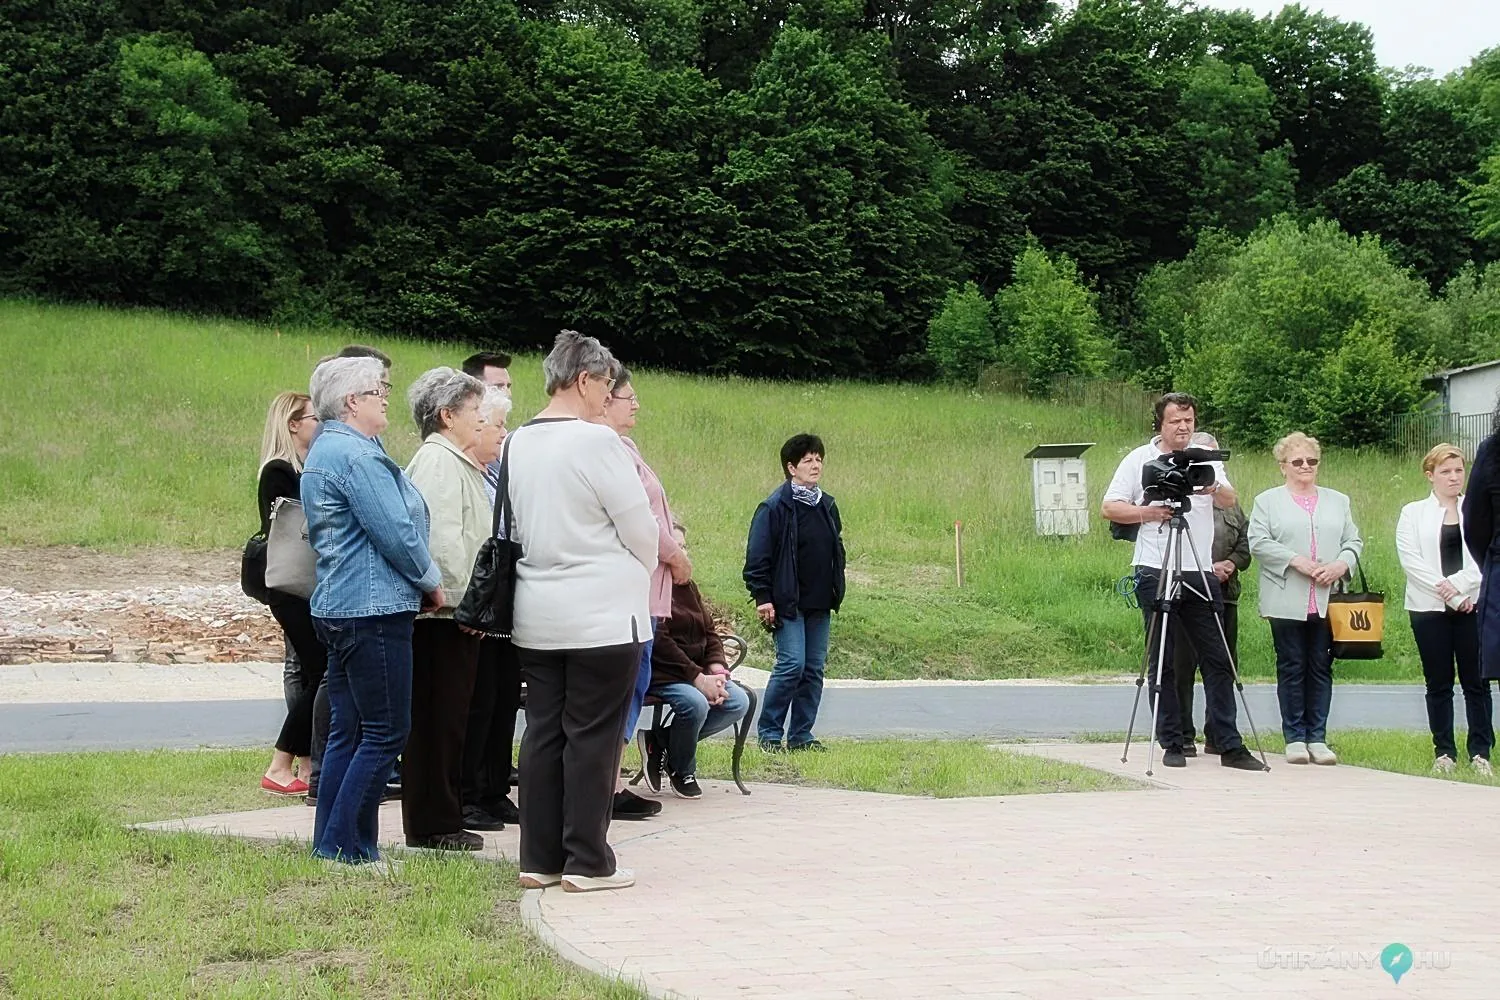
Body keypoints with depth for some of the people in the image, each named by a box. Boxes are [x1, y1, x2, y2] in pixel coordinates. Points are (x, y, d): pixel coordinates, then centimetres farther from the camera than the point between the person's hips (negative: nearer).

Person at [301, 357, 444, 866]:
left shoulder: (324, 451, 18)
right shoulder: (356, 454, -15)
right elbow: (397, 534, -19)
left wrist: (419, 583, 18)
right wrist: (432, 582, -2)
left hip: (338, 607, 11)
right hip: (374, 609, -11)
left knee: (347, 732, 12)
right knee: (386, 733, -5)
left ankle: (329, 843, 15)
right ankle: (345, 847, -3)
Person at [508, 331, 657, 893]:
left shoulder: (519, 443, 7)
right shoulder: (596, 442, -14)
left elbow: (520, 526, 12)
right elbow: (641, 530, -9)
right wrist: (640, 578, 10)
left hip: (536, 615, 7)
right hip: (602, 614, -7)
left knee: (543, 733, 10)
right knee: (592, 736, -1)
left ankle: (540, 858, 14)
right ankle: (588, 862, 3)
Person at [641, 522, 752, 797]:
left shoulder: (688, 587, 18)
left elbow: (709, 631, 14)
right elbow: (660, 642, -19)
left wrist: (716, 668, -6)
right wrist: (698, 679, -22)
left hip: (698, 671, 8)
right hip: (661, 674, -8)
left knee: (738, 702, -14)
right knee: (694, 703, -34)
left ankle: (662, 741, -1)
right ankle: (681, 772, -4)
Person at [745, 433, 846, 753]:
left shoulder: (827, 506, 13)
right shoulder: (775, 507, -9)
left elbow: (837, 551, 22)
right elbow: (758, 556, -10)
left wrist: (836, 592, 17)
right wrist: (762, 597, -15)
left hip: (820, 605, 7)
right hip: (788, 604, -7)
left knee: (814, 669, 6)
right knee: (792, 664, -12)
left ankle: (801, 734, 14)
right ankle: (769, 733, -1)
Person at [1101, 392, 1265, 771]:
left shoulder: (1206, 459, 12)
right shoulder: (1139, 460, 6)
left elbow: (1229, 500, -4)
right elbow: (1110, 507, 2)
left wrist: (1214, 488, -26)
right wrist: (1148, 512, -12)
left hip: (1201, 573, 2)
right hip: (1156, 573, -2)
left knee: (1218, 660, 0)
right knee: (1163, 663, 1)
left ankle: (1228, 744, 2)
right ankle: (1172, 744, 7)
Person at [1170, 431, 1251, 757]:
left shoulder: (1230, 500, 18)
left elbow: (1246, 542, 15)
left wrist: (1230, 564, -5)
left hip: (1224, 595, 6)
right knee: (1182, 667, -3)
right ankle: (1183, 737, 3)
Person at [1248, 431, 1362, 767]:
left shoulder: (1338, 501, 18)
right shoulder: (1268, 501, 7)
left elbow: (1354, 541, 13)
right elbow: (1259, 542, -5)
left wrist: (1341, 565, -7)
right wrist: (1296, 561, -14)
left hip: (1327, 600, 3)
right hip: (1287, 601, -3)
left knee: (1321, 668, 3)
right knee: (1291, 668, -1)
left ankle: (1317, 738, 7)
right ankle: (1295, 738, 4)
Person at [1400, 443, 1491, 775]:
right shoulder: (1413, 513, 7)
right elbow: (1410, 560, -4)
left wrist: (1458, 583, -14)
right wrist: (1448, 595, -12)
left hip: (1473, 606, 0)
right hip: (1429, 608, 0)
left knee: (1476, 681, -1)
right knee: (1438, 683, 3)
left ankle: (1481, 751, 3)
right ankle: (1444, 752, 9)